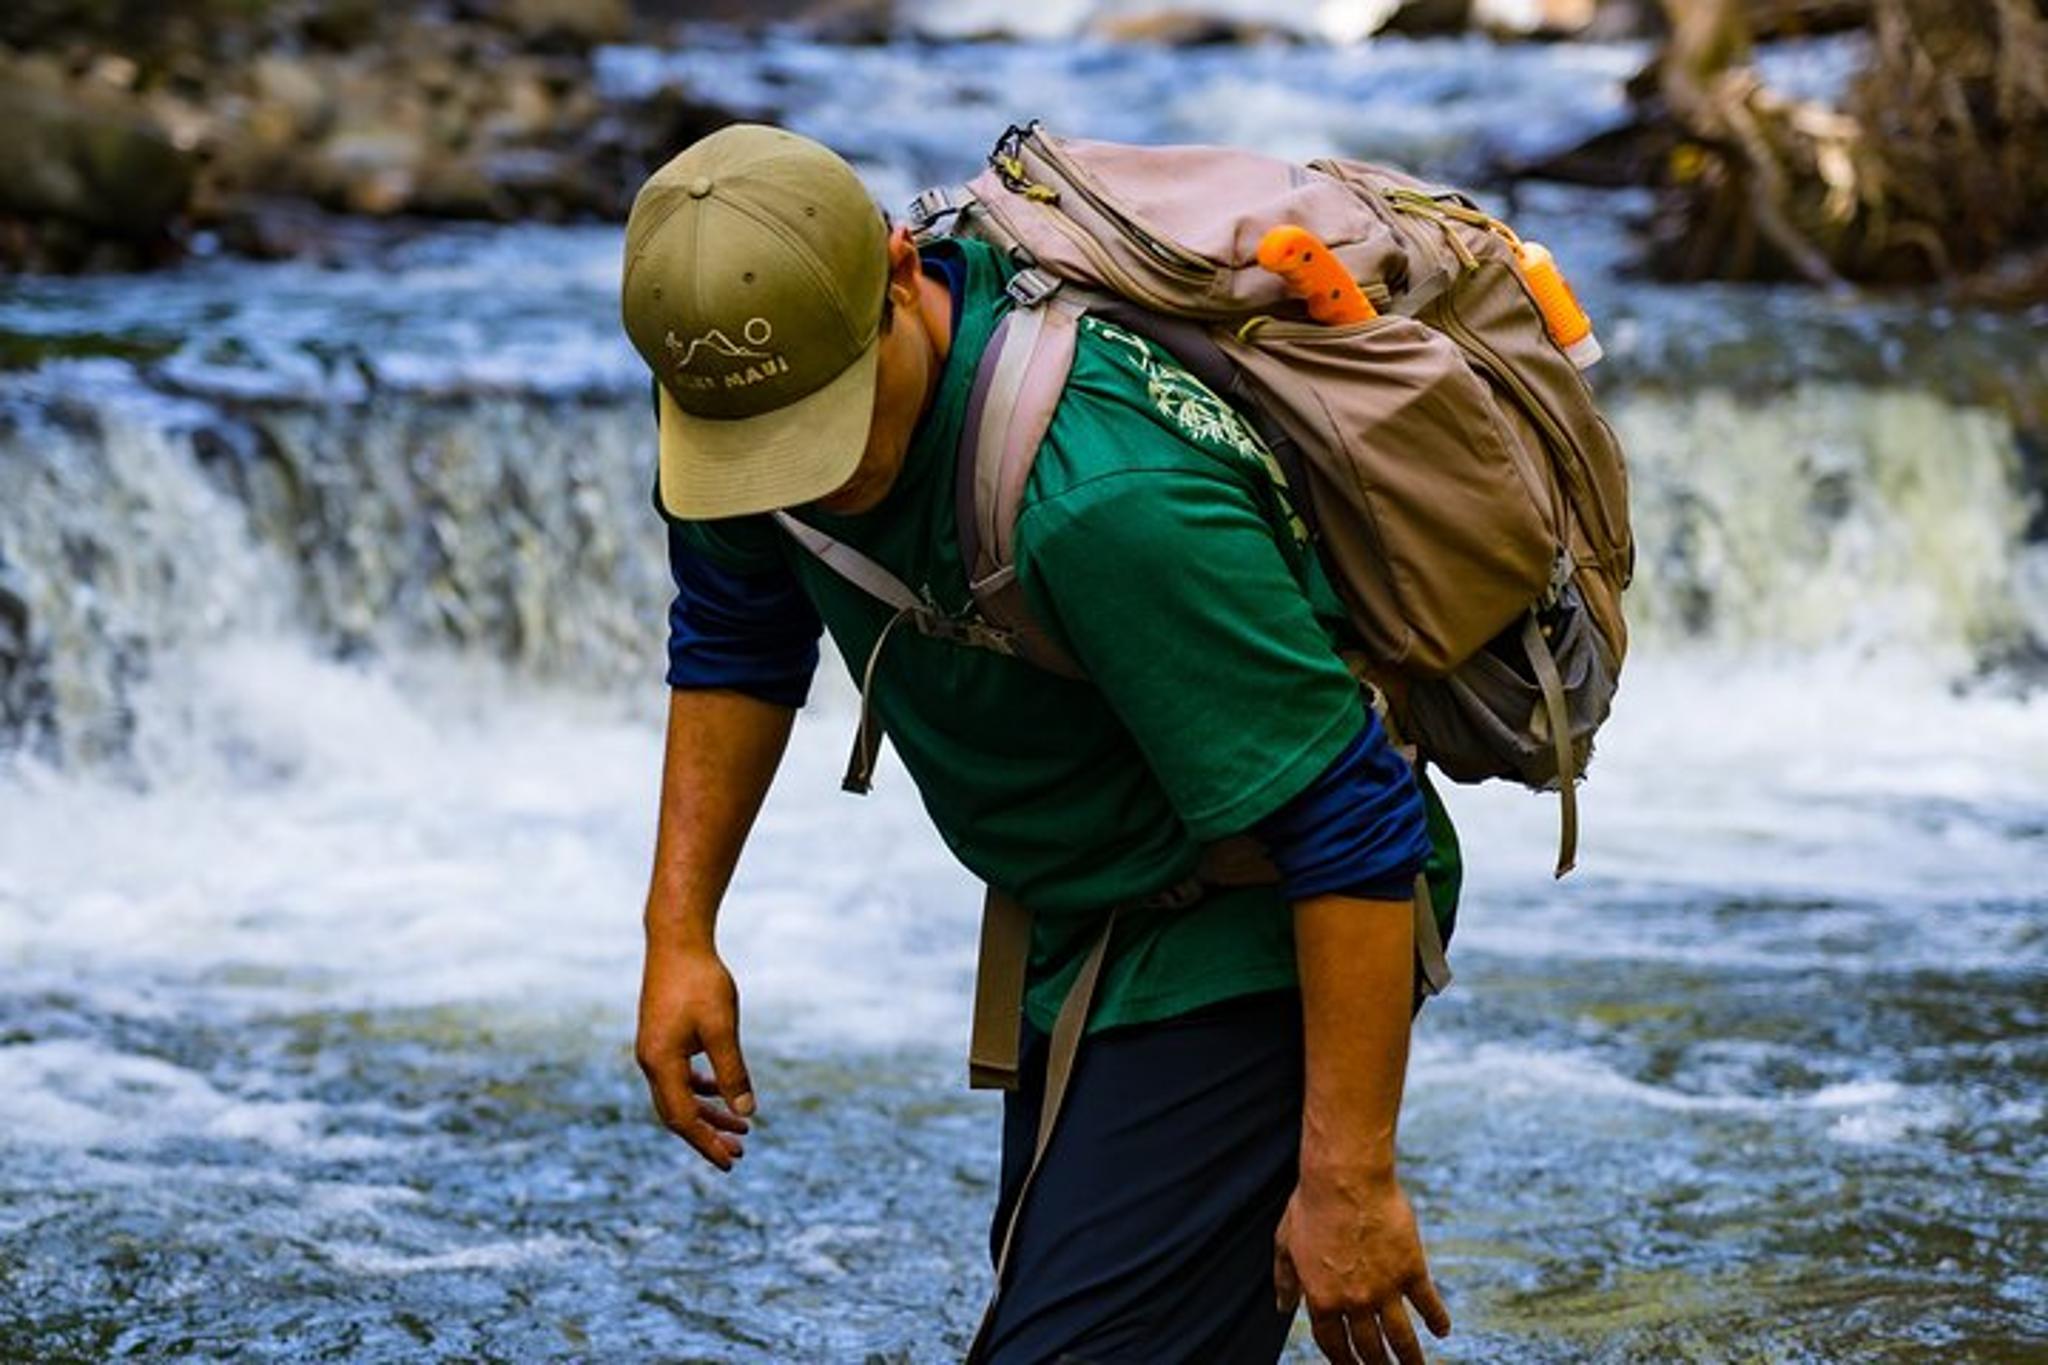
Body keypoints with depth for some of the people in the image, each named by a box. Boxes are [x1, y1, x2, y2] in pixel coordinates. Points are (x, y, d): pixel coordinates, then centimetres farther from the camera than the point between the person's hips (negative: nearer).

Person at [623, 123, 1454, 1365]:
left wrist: (1349, 1178, -27)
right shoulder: (782, 363, -12)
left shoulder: (1097, 495, -37)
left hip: (1239, 960, -9)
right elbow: (736, 641, 9)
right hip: (1078, 935, 9)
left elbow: (1354, 829, -30)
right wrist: (680, 931, 2)